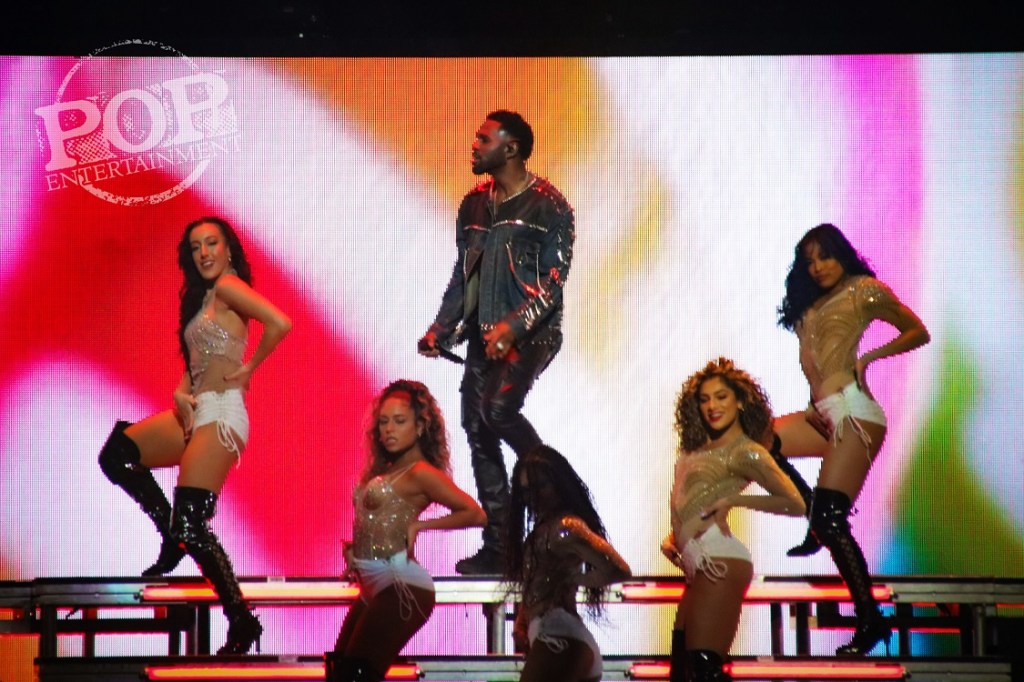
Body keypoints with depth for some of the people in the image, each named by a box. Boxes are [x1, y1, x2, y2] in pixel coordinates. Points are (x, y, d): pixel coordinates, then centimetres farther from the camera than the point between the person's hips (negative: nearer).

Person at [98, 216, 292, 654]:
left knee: (192, 527, -12)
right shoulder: (201, 296, 19)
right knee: (116, 455, 7)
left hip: (221, 413, -10)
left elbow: (279, 323, -23)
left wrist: (250, 368, -10)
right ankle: (172, 535, 12)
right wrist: (181, 393, -2)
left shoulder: (228, 285, -8)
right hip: (195, 412, 10)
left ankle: (242, 622, -7)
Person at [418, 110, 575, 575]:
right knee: (477, 429, 2)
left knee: (498, 407, -27)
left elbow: (553, 279, -12)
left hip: (530, 331, -7)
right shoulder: (474, 205, 14)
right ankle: (497, 546, 8)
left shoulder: (547, 205, -6)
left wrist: (513, 326, -23)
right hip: (484, 334, 7)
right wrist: (441, 328, 8)